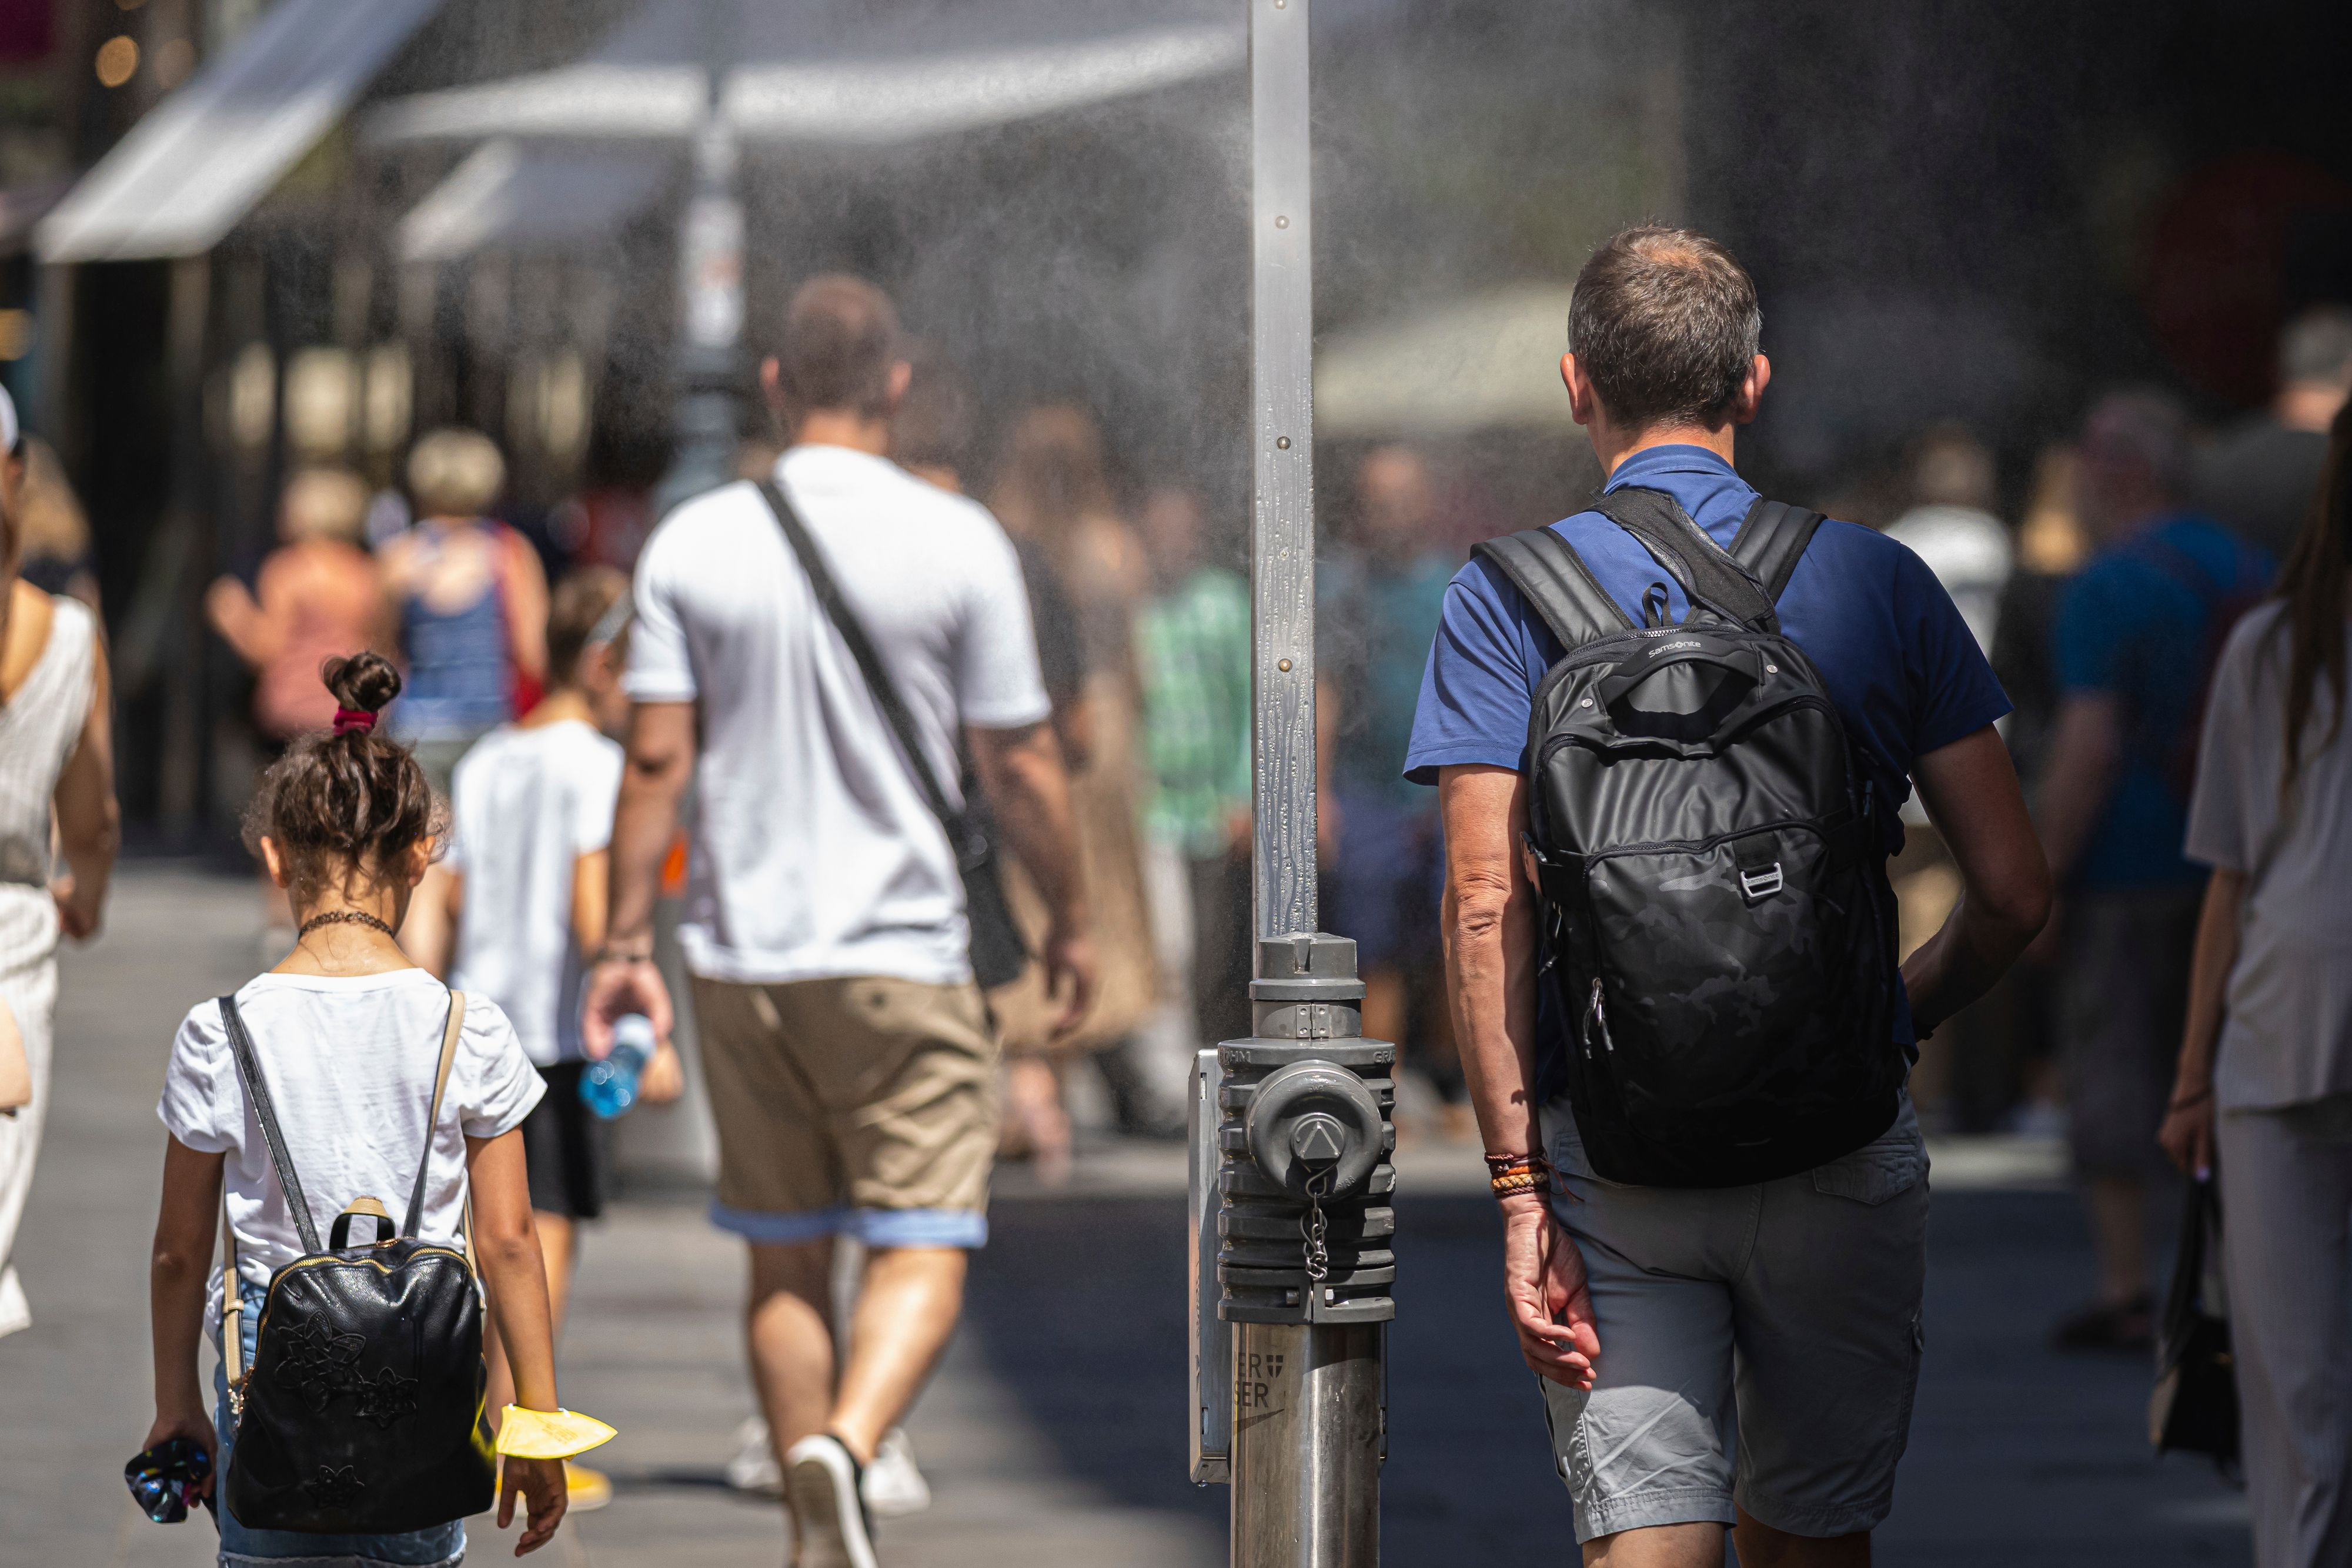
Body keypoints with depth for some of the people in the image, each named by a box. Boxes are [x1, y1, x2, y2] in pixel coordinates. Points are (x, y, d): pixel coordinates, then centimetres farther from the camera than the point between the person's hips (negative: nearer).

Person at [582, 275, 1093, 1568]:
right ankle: (844, 1447, -29)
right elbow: (1020, 765, -2)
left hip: (740, 955, 3)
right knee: (921, 1250, -2)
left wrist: (625, 944, 2)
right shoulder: (958, 544, -5)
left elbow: (656, 758, -2)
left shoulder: (692, 543, 1)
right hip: (900, 952, -3)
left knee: (784, 1261, 13)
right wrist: (1068, 918, 12)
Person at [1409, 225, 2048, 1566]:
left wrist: (1519, 1189, -10)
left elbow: (1486, 910, -10)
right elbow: (2013, 890, 1)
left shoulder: (1508, 598, -1)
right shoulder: (1877, 581, 3)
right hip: (1839, 1146, 1)